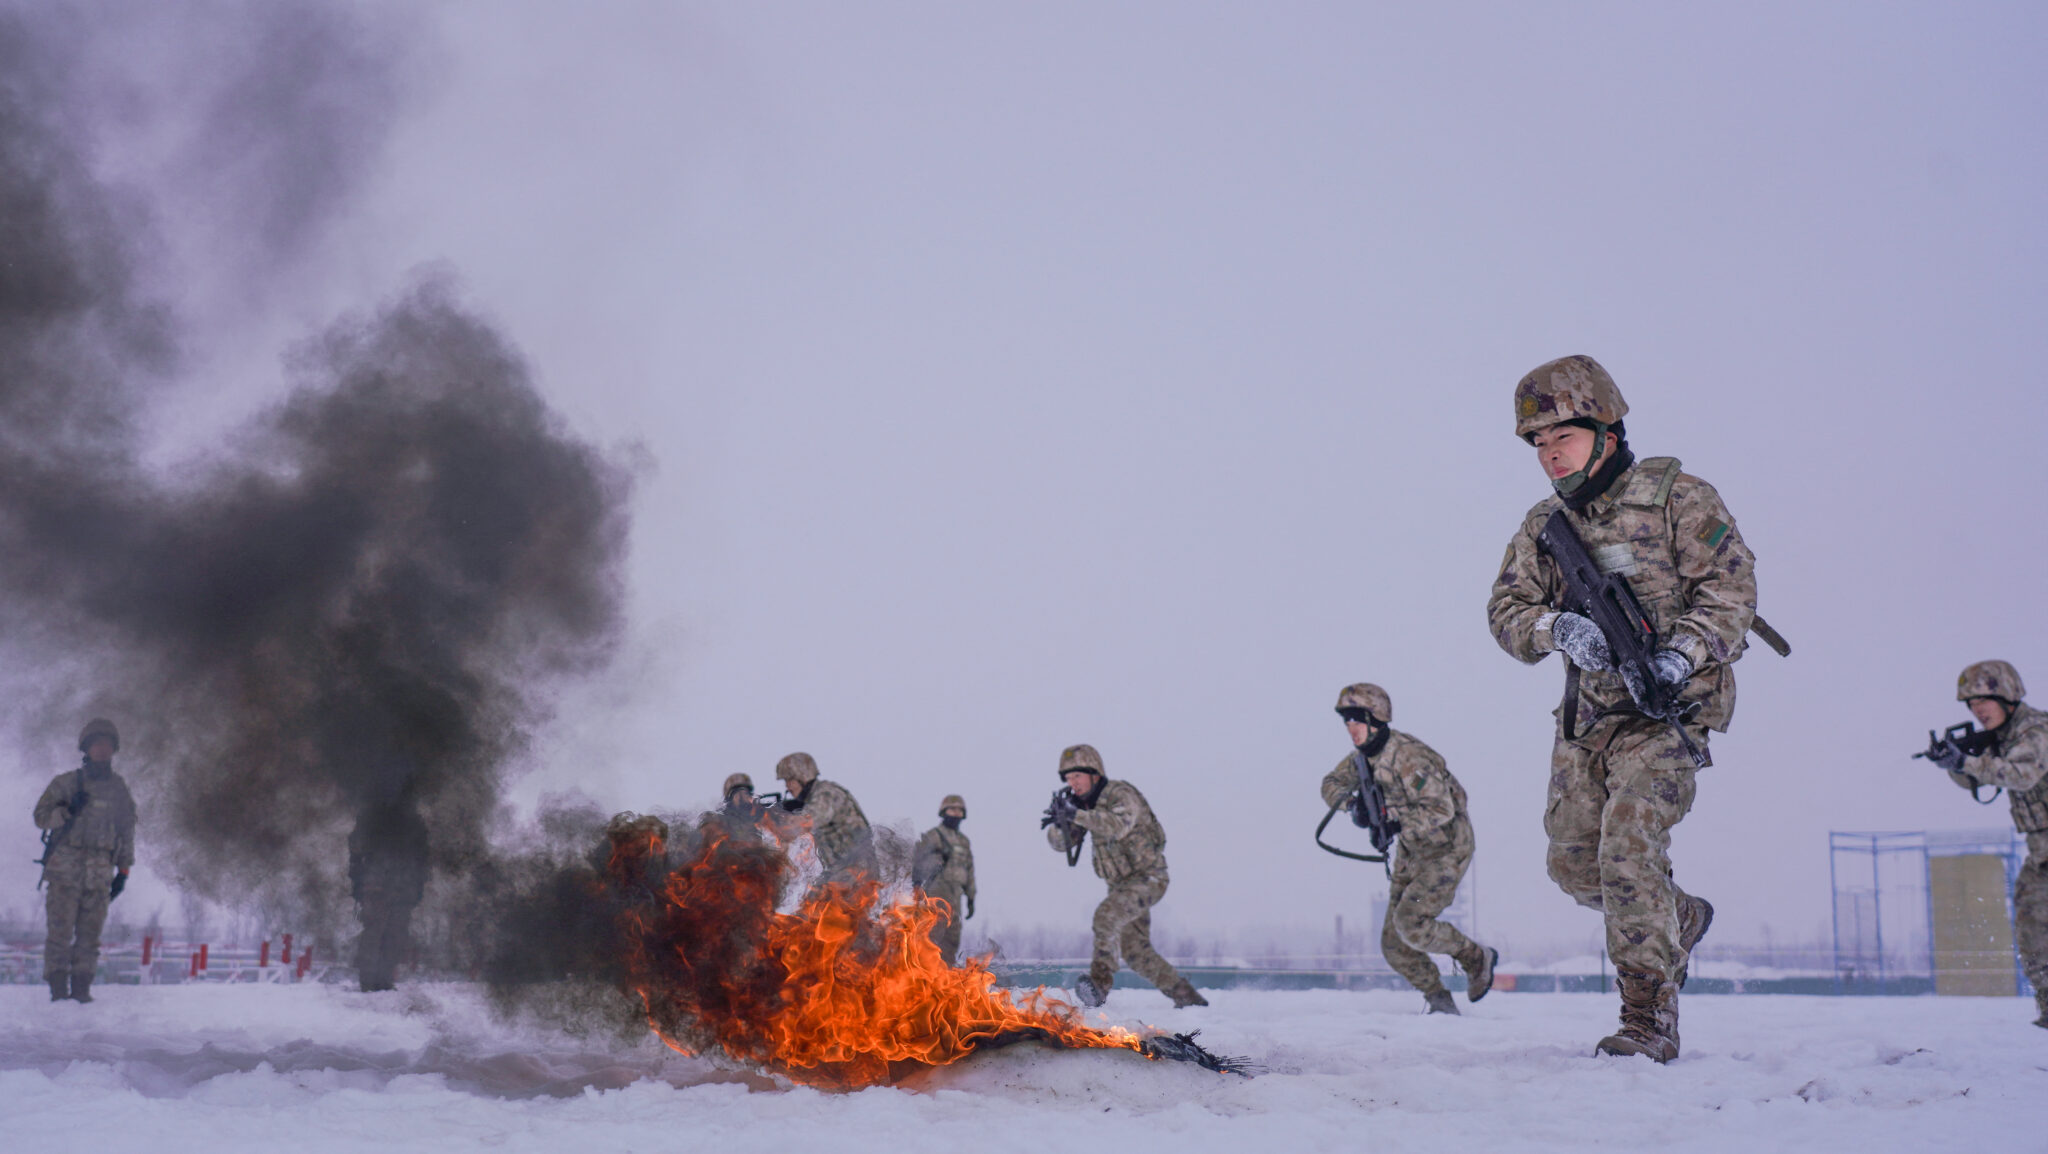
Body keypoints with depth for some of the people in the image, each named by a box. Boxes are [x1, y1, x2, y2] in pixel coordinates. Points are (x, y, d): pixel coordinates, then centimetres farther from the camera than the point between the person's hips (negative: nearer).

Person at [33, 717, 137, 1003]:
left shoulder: (119, 789, 16)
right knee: (61, 928, -7)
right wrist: (66, 811, -15)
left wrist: (124, 870, 15)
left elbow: (127, 832, 20)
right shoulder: (66, 783, 7)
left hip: (100, 871, 2)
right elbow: (41, 816, 4)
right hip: (65, 865, -2)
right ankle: (57, 986, -3)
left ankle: (81, 986, 3)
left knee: (90, 931, -2)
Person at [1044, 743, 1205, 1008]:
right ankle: (1186, 996, 24)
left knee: (1107, 914, -32)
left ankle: (1099, 982, -38)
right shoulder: (1083, 803, 5)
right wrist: (1059, 821, -23)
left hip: (1147, 879, -9)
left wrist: (1077, 815, -48)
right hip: (1121, 884, 9)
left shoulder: (1121, 794, -18)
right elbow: (1060, 843, -1)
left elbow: (1118, 825, -39)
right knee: (1135, 951, 10)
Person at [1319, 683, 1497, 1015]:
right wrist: (1347, 801, -9)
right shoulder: (1363, 755, 0)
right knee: (1393, 942, 2)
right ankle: (1440, 1000, 19)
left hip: (1448, 849, -8)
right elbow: (1332, 782, 13)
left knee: (1409, 920, -22)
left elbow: (1441, 809, -29)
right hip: (1412, 852, 8)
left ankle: (1476, 958, 1)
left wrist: (1396, 826, -35)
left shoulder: (1408, 757, -26)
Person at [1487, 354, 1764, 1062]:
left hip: (1666, 710, -6)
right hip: (1585, 714, 7)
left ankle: (1650, 1019, -10)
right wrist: (1558, 629, -17)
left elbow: (1729, 587, -10)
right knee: (1573, 861, 9)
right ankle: (1681, 920, 38)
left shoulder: (1678, 498, -6)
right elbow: (1506, 610, 5)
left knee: (1629, 852, -19)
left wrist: (1679, 655, -25)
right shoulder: (1543, 525, 10)